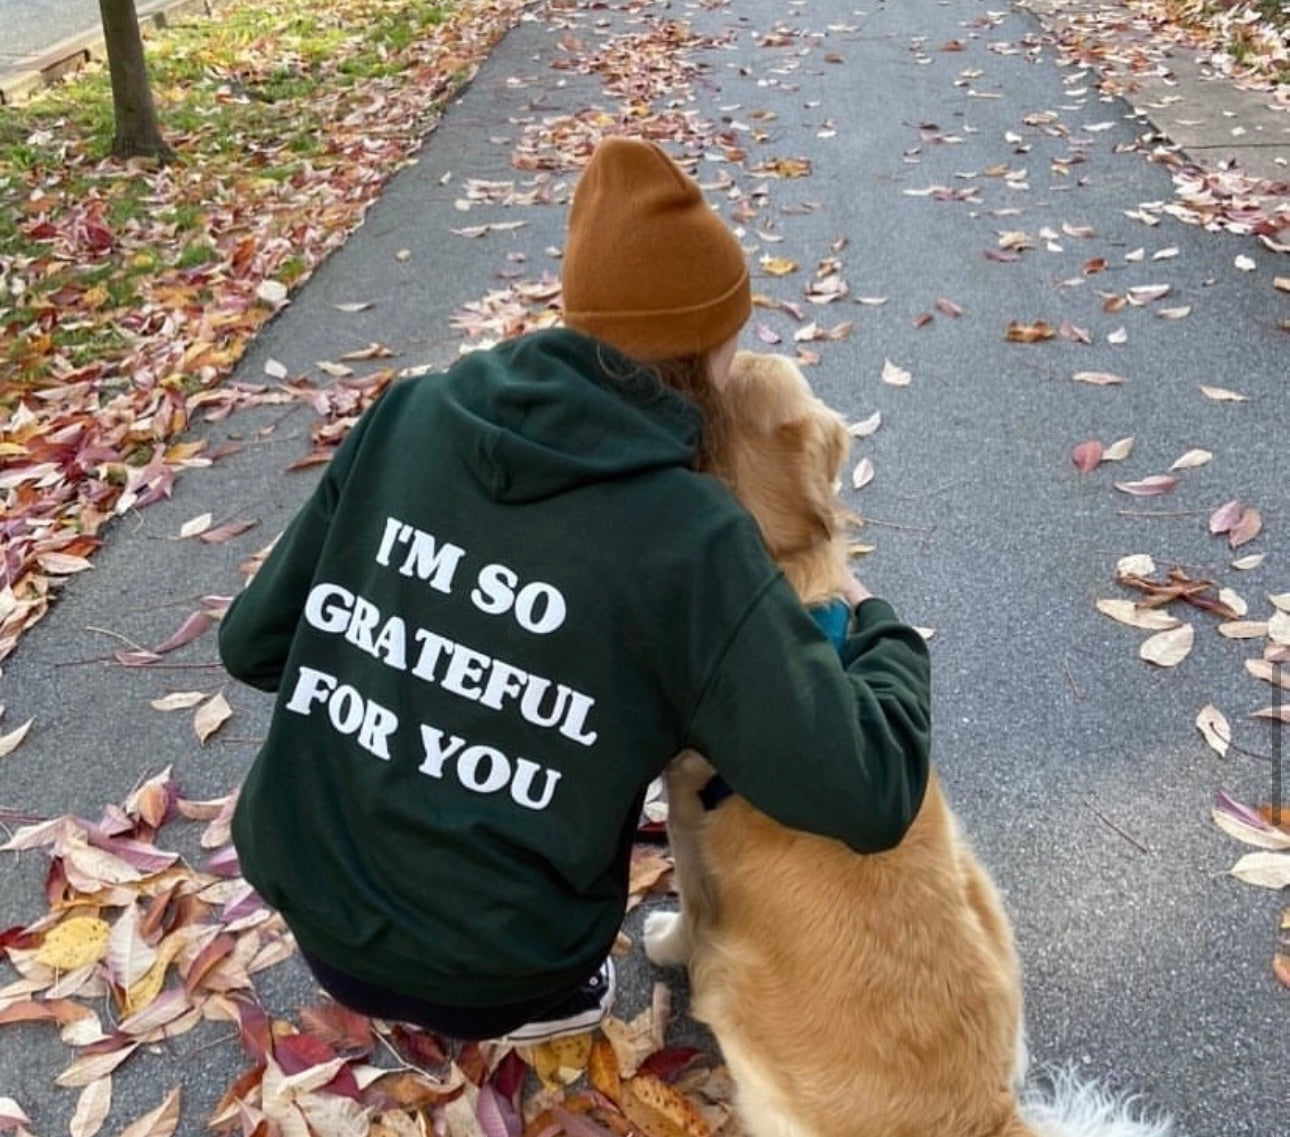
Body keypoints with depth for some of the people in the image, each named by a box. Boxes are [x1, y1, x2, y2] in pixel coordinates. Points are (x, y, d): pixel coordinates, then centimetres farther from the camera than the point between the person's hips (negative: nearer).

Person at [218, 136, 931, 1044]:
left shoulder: (411, 415, -7)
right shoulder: (685, 535, -20)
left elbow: (254, 643, 0)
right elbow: (866, 797, -20)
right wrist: (878, 627, -1)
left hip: (305, 903, 4)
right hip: (482, 976, -4)